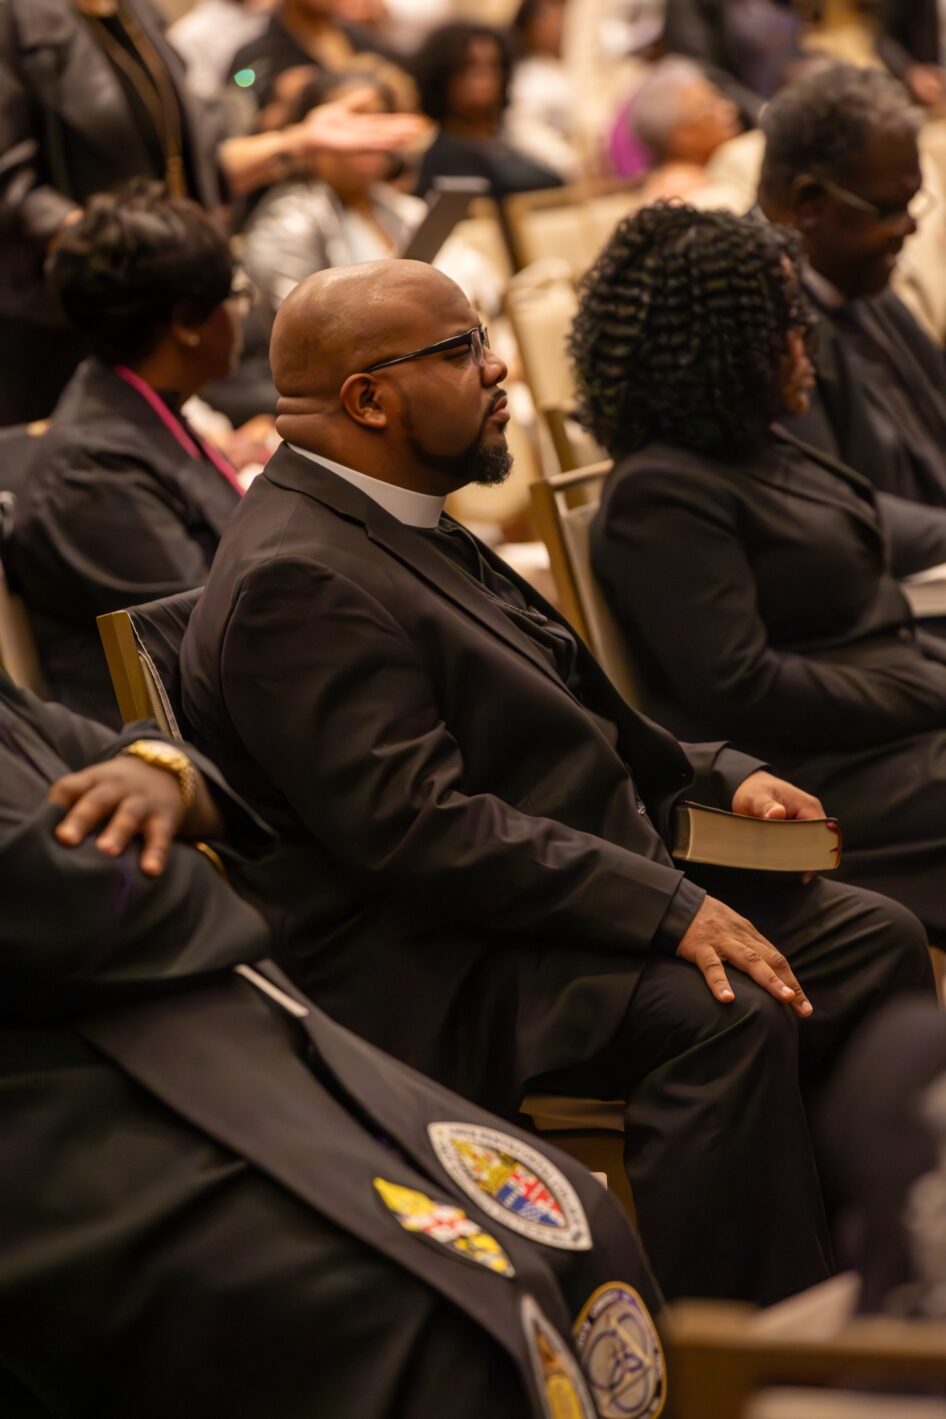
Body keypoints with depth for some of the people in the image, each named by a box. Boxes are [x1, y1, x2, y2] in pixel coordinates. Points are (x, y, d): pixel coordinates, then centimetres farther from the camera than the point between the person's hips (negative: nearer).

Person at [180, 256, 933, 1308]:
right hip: (433, 978, -11)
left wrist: (717, 779, 10)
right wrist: (667, 909, -26)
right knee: (725, 1016, -31)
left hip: (595, 888, 11)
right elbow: (419, 826, -25)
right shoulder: (296, 581, -18)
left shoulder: (400, 525, 14)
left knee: (876, 940, 1)